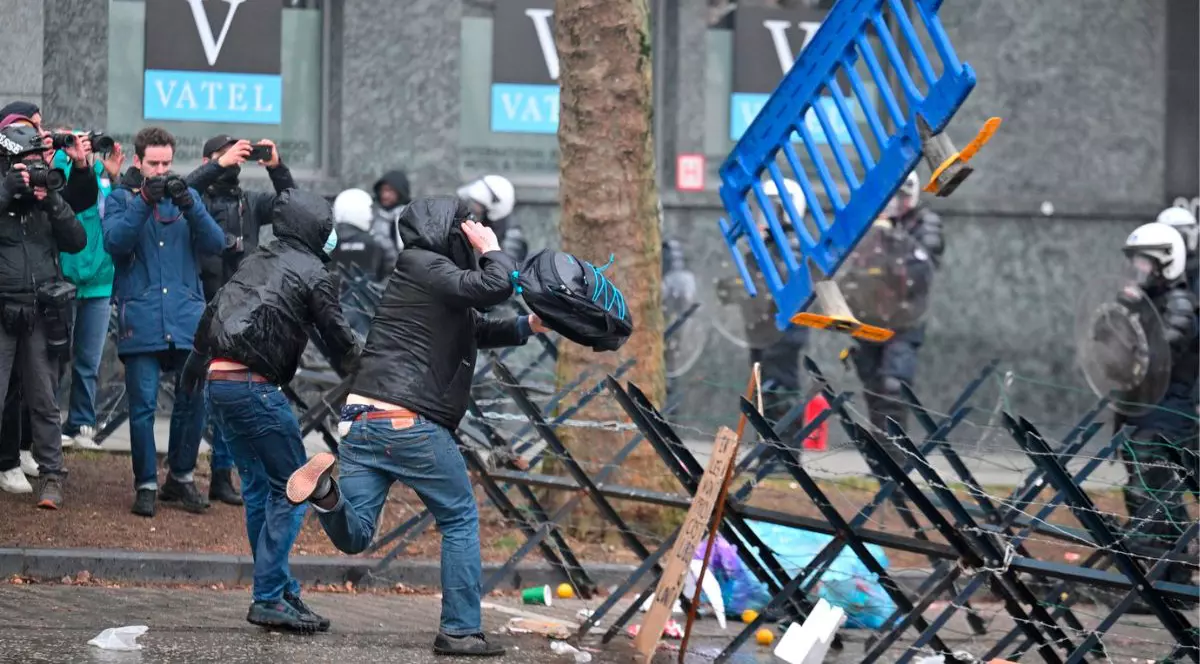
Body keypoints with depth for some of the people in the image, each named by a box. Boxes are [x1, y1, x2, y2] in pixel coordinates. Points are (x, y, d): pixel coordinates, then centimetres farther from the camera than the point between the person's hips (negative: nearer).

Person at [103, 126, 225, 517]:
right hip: (140, 319, -2)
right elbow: (114, 242, -10)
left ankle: (181, 477, 16)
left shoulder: (187, 195, 14)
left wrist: (189, 206, -13)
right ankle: (146, 485, 5)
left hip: (187, 315, 2)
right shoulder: (121, 198, 7)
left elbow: (215, 244, 2)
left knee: (194, 398, -1)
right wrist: (144, 202, -20)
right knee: (143, 404, -4)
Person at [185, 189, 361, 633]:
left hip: (219, 381, 9)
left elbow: (211, 313, 23)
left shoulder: (255, 261, 20)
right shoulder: (313, 274, -2)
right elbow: (339, 340, 1)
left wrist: (194, 366, 31)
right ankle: (269, 599, -6)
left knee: (257, 487, 16)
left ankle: (281, 591, 22)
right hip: (255, 387, -9)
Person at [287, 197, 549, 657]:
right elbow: (496, 287, -17)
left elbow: (477, 329, 36)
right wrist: (491, 249, 2)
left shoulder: (424, 272, 23)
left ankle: (326, 490, -26)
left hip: (360, 419, 8)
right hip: (410, 423, -8)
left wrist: (527, 327, 30)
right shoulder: (425, 267, -5)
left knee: (353, 537, 2)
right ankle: (460, 631, 6)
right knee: (460, 521, 8)